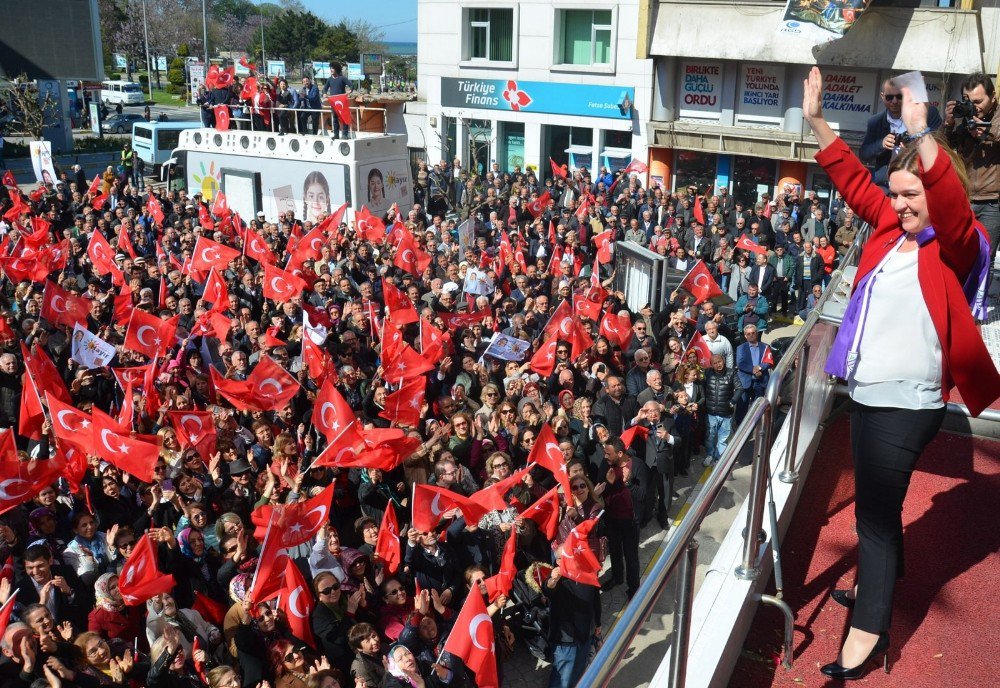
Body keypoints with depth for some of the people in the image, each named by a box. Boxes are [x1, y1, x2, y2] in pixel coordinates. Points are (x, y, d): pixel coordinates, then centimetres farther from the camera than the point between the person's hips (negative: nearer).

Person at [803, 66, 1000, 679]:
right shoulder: (891, 229, 9)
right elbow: (855, 182, 14)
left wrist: (922, 135, -43)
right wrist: (817, 122, 10)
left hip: (905, 403, -8)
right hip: (870, 394, 8)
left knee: (876, 509, -4)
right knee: (877, 502, 20)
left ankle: (871, 627, 8)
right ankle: (879, 583, 39)